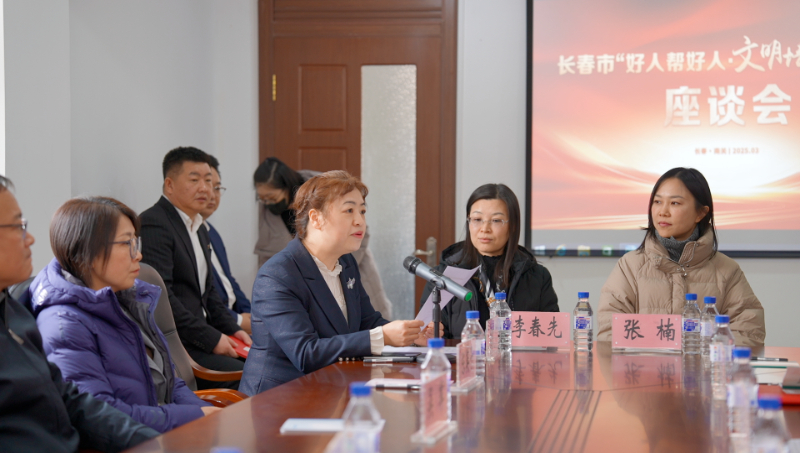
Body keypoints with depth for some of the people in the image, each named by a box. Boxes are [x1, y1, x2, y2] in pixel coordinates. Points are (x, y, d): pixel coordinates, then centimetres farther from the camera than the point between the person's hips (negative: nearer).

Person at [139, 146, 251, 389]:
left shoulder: (200, 229, 20)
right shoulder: (153, 225, -12)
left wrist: (233, 329, 8)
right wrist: (211, 339, -18)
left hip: (202, 334, 10)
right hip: (174, 343, -9)